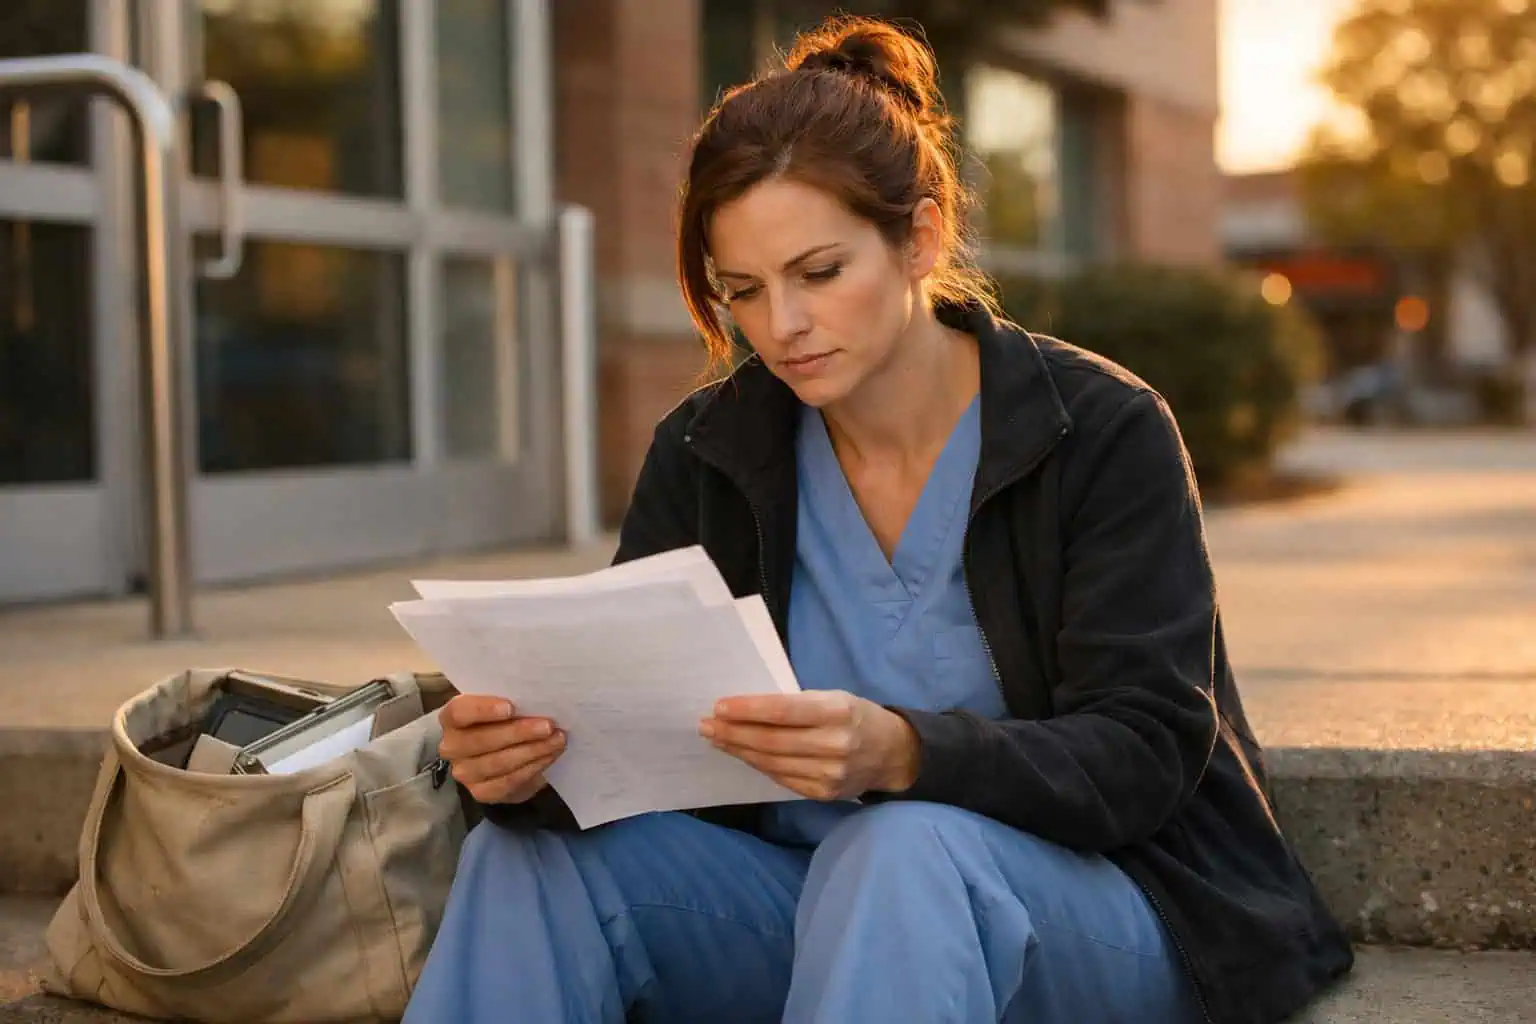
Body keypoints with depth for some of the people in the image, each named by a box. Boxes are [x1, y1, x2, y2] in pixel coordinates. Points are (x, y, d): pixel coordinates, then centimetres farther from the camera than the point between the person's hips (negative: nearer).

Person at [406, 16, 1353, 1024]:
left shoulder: (1106, 436, -10)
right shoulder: (704, 455, 2)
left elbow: (1143, 756, -17)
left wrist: (901, 754, -37)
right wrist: (526, 760, -31)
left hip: (1092, 906, -4)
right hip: (820, 904, 4)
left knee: (907, 847, -37)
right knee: (529, 857, -21)